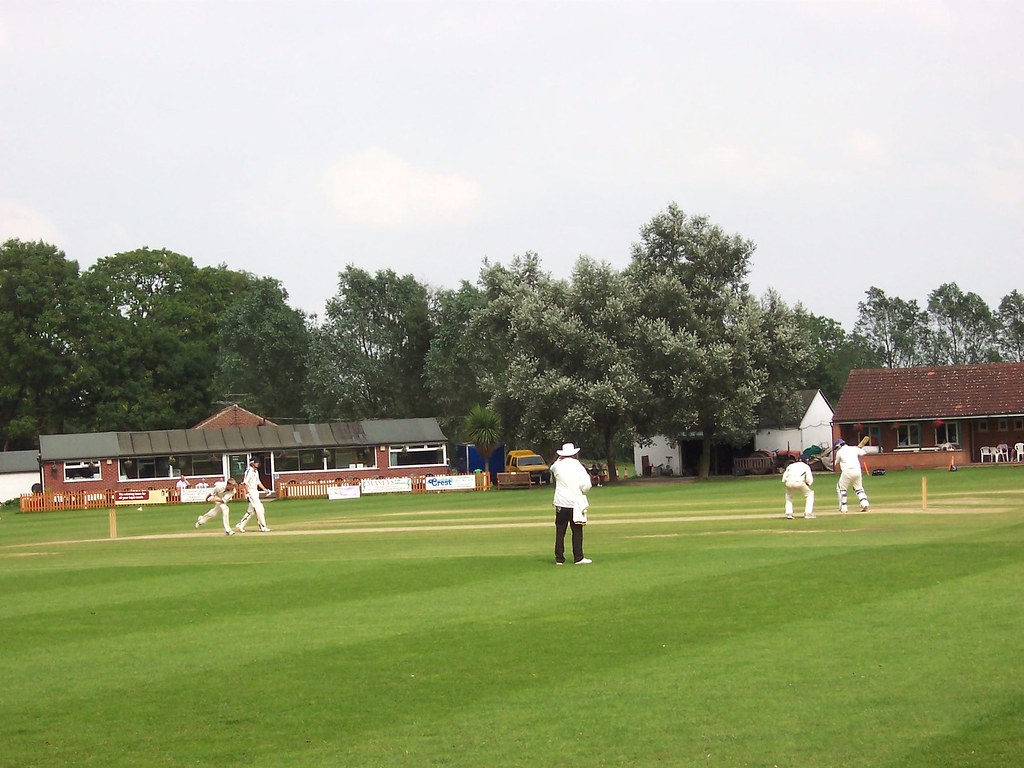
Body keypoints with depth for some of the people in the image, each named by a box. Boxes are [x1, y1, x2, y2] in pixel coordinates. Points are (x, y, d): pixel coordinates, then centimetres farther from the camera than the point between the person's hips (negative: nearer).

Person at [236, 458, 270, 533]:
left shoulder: (256, 471, 16)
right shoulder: (249, 471, -13)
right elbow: (245, 482, -19)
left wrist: (265, 489, 14)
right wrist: (247, 492, -24)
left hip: (256, 492, 10)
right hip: (251, 492, -10)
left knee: (251, 511, 12)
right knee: (259, 509, -11)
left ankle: (240, 525, 19)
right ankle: (263, 527, -8)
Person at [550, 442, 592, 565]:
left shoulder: (557, 466, -3)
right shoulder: (578, 467, -9)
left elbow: (552, 470, 22)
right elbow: (586, 485, -12)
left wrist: (559, 459, 21)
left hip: (561, 503, 2)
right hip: (576, 503, -2)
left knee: (560, 532, 7)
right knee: (577, 531, 5)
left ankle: (559, 558, 7)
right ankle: (578, 558, 4)